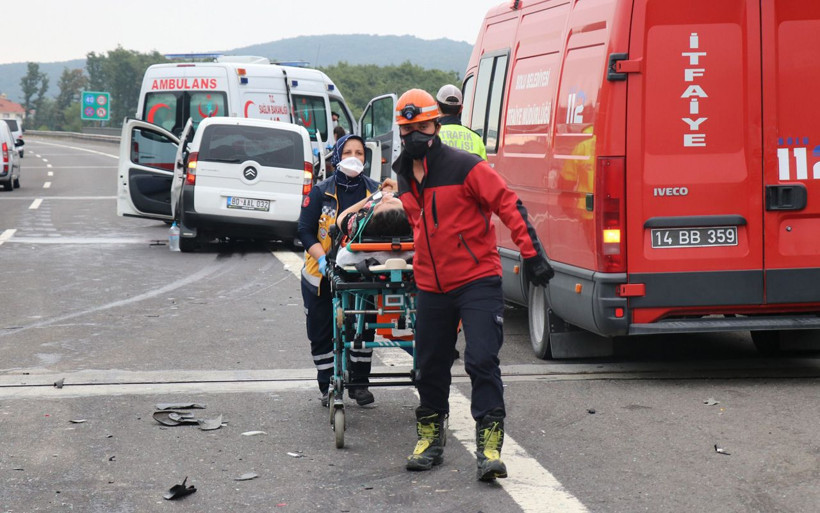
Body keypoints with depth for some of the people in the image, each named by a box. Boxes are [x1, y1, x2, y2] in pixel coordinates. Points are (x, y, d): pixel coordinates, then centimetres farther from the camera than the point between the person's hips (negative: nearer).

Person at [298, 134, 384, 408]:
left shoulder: (375, 191, 1)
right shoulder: (321, 192, -3)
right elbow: (305, 231, -6)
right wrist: (321, 258, -21)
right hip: (323, 275, -1)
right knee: (322, 333, 5)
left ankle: (359, 383, 21)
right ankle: (328, 387, 17)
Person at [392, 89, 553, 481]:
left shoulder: (464, 167, -11)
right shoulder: (405, 176, 9)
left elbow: (508, 205, -13)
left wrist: (531, 252, -18)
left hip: (477, 282, -6)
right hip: (431, 287, 6)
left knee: (481, 361, -12)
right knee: (430, 365, 12)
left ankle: (489, 445, -8)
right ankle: (429, 437, 29)